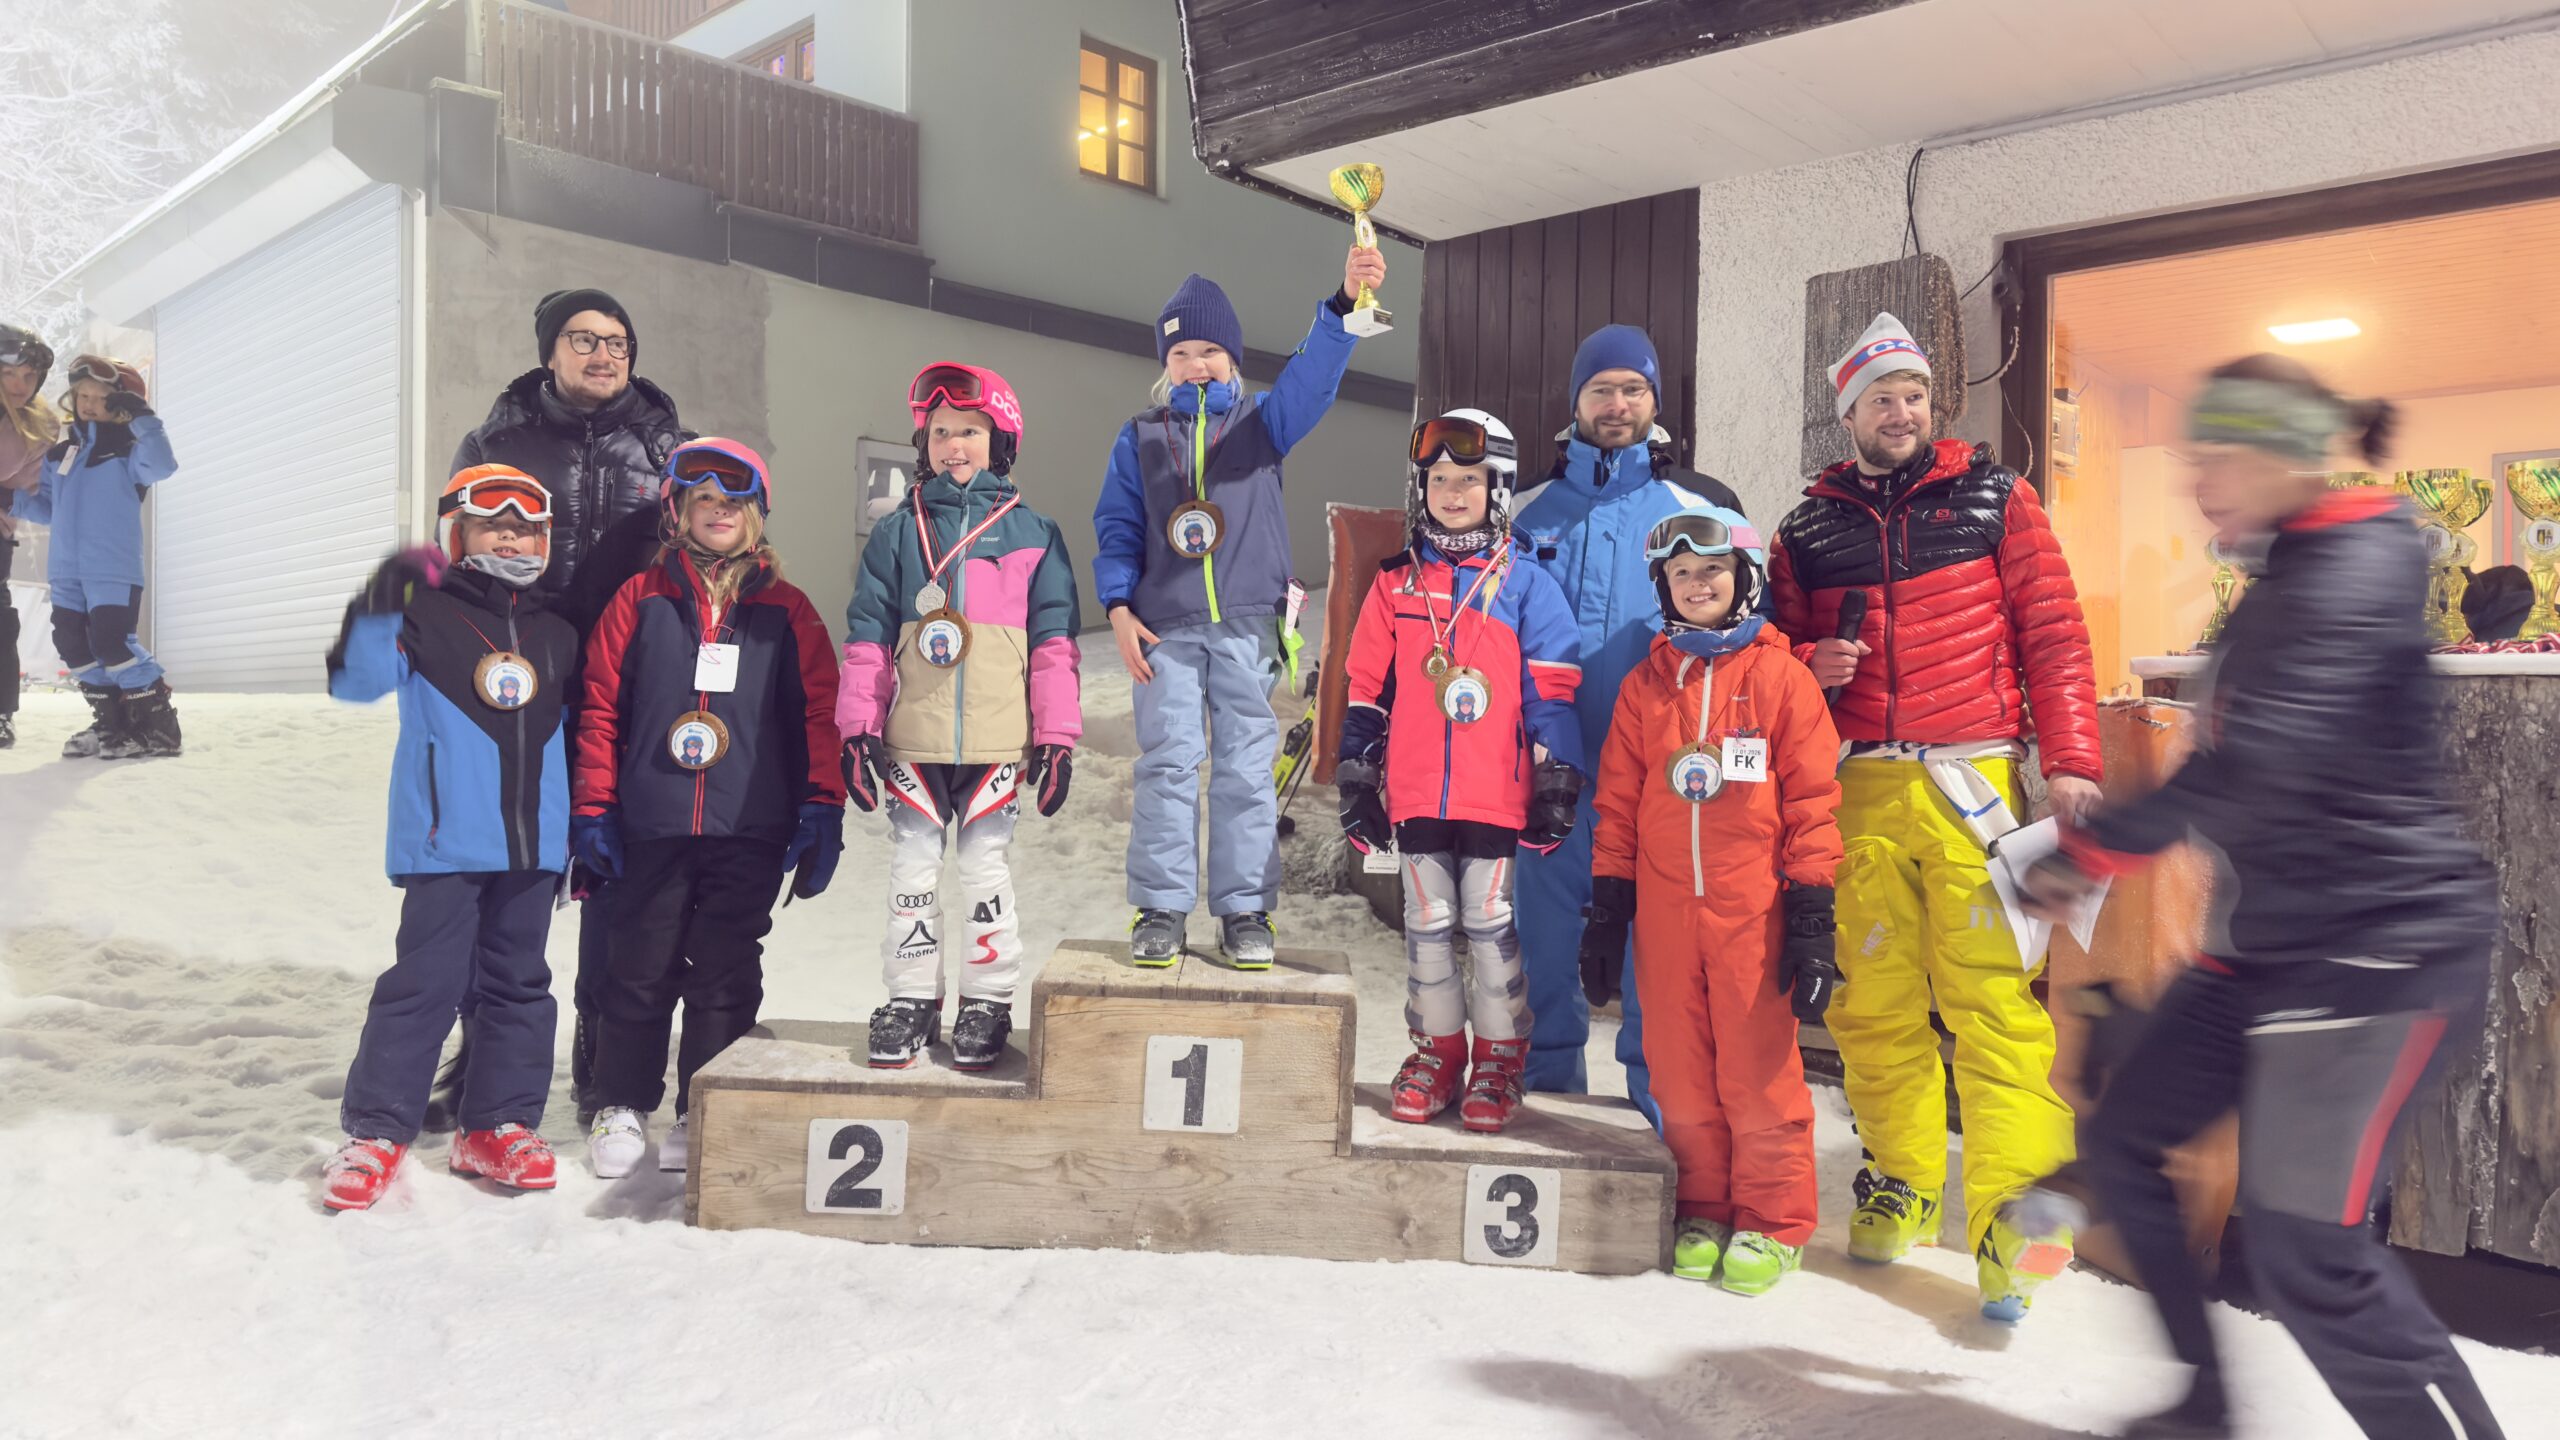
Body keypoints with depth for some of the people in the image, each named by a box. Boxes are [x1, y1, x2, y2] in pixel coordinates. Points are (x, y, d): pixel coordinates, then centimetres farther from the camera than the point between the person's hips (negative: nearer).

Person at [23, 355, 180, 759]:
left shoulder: (128, 449, -2)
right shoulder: (59, 455, 16)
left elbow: (163, 466, -24)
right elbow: (48, 508, 21)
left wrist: (142, 417, -25)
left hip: (114, 570, -7)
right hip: (67, 572, 7)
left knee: (112, 643, -16)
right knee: (73, 645, 8)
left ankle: (157, 725, -10)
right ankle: (112, 720, 18)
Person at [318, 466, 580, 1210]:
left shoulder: (556, 633, 14)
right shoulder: (425, 615, -1)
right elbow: (355, 679, -14)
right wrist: (379, 608, -27)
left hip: (533, 842, 5)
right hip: (446, 840, -5)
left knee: (517, 981, 10)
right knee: (426, 980, -5)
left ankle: (498, 1125, 21)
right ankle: (377, 1132, 8)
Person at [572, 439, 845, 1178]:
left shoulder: (786, 610, 6)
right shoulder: (640, 599, 5)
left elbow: (820, 714, 3)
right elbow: (600, 707, 5)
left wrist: (823, 810, -2)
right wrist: (593, 809, 1)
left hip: (750, 832, 0)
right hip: (650, 827, 0)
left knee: (725, 978, 6)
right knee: (639, 972, 9)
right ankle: (622, 1106, 25)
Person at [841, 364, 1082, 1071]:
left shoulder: (1034, 532, 5)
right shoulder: (898, 532, 8)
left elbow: (1054, 643, 4)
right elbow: (867, 637, 7)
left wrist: (1058, 737, -1)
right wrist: (858, 728, 0)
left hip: (999, 740, -1)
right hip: (913, 739, 2)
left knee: (986, 868, 5)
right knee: (913, 867, 8)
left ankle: (987, 1001, 17)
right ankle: (911, 997, 19)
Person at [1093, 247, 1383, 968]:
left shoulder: (1262, 421, 10)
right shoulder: (1140, 437, 13)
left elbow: (1314, 375, -7)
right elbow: (1117, 526, 10)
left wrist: (1345, 301, -24)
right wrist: (1119, 606, -4)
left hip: (1247, 624, 0)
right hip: (1165, 628, 0)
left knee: (1247, 768, 2)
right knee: (1167, 764, 0)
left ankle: (1245, 909, 9)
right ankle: (1160, 908, 7)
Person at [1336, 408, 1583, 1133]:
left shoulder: (1525, 584, 0)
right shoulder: (1395, 584, 7)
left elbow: (1552, 693, -2)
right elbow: (1366, 691, 9)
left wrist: (1555, 784, -6)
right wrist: (1357, 779, 6)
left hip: (1498, 794, -3)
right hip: (1416, 794, 3)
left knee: (1493, 925, 5)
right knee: (1428, 924, 12)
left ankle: (1499, 1059, 19)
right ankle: (1437, 1051, 26)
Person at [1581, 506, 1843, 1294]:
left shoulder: (1780, 676, 1)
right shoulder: (1646, 683, 11)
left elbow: (1813, 800, -1)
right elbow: (1616, 801, 11)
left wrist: (1813, 917, -5)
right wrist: (1607, 910, 8)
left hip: (1753, 907, -3)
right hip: (1664, 910, 3)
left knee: (1758, 1069, 1)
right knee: (1681, 1073, 9)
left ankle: (1771, 1221, 19)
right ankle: (1705, 1210, 25)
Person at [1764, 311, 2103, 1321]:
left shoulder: (1993, 499, 8)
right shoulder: (1809, 526, 14)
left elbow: (2053, 633, 3)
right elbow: (1776, 640, 20)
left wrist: (2070, 762, -6)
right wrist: (1809, 664, -4)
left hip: (1973, 782, -2)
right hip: (1860, 791, 3)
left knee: (1995, 997, -8)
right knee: (1873, 1000, 6)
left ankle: (2012, 1215, -2)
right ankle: (1902, 1180, 21)